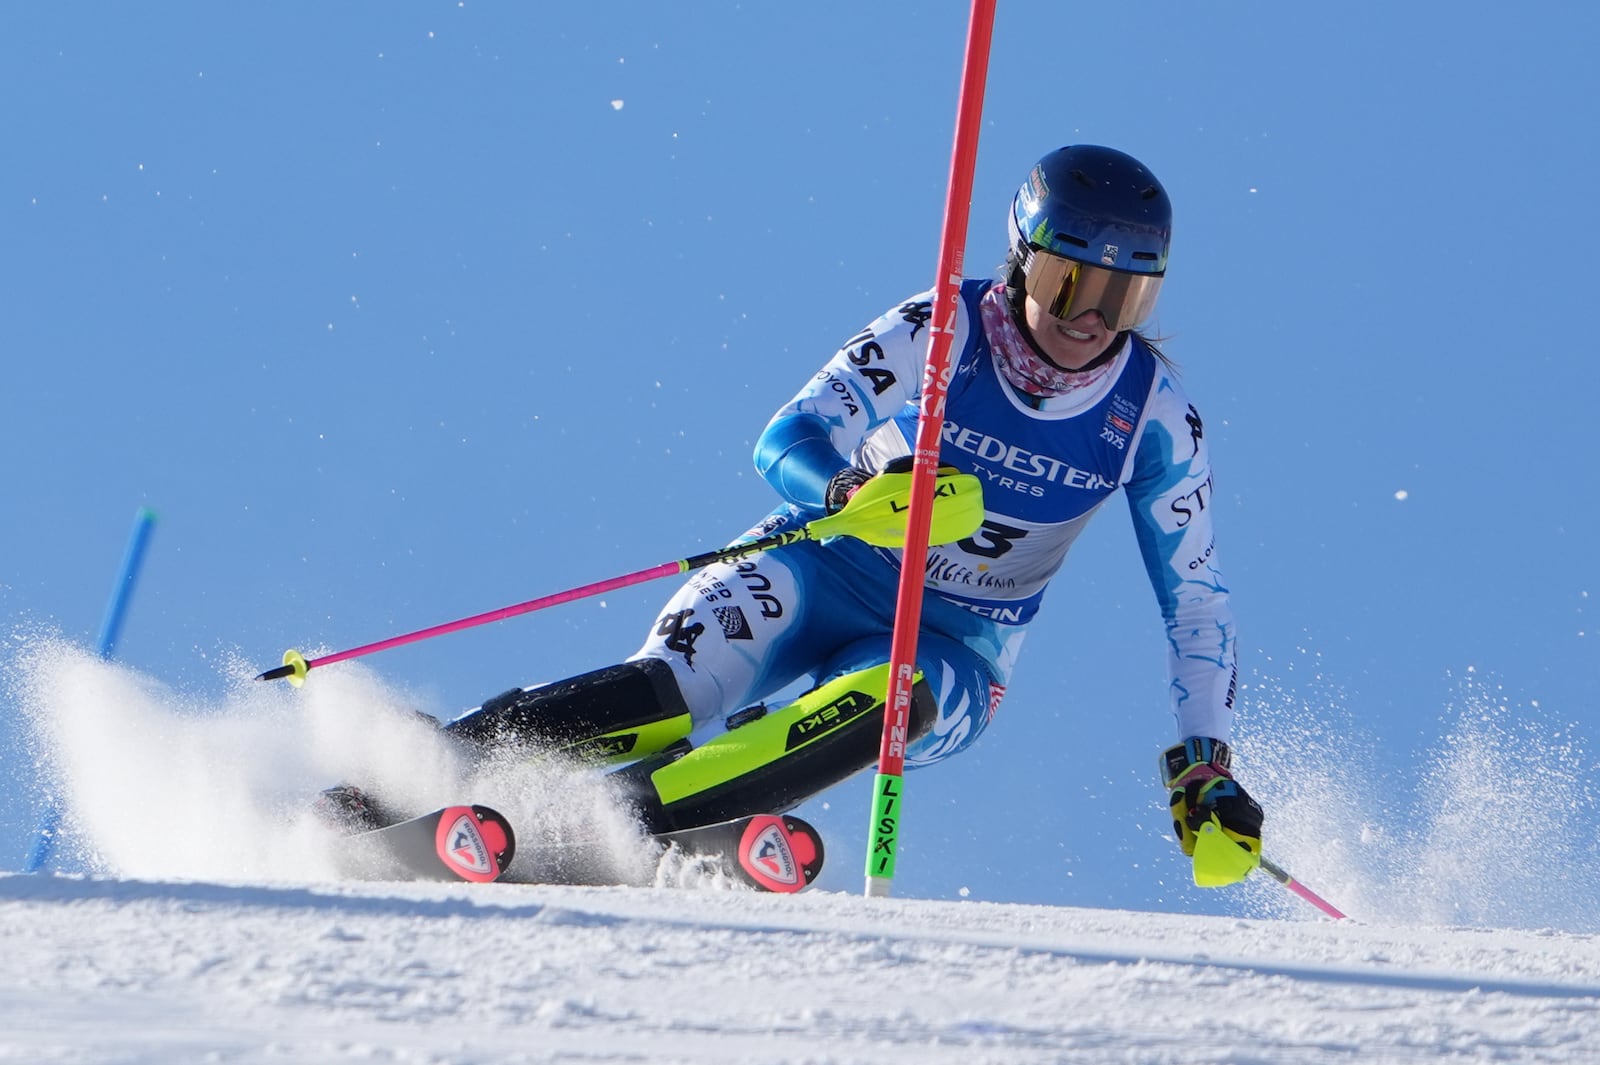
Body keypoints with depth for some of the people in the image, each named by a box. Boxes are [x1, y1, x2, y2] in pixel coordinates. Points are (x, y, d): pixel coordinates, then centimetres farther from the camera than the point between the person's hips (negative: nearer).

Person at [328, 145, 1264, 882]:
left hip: (953, 653, 2)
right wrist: (857, 489, -42)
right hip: (827, 573, -1)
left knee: (890, 699, -36)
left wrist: (1205, 765, -8)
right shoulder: (941, 332, -15)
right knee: (668, 696, -30)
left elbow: (1196, 597, -1)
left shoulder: (1155, 417, -10)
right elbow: (785, 443, -20)